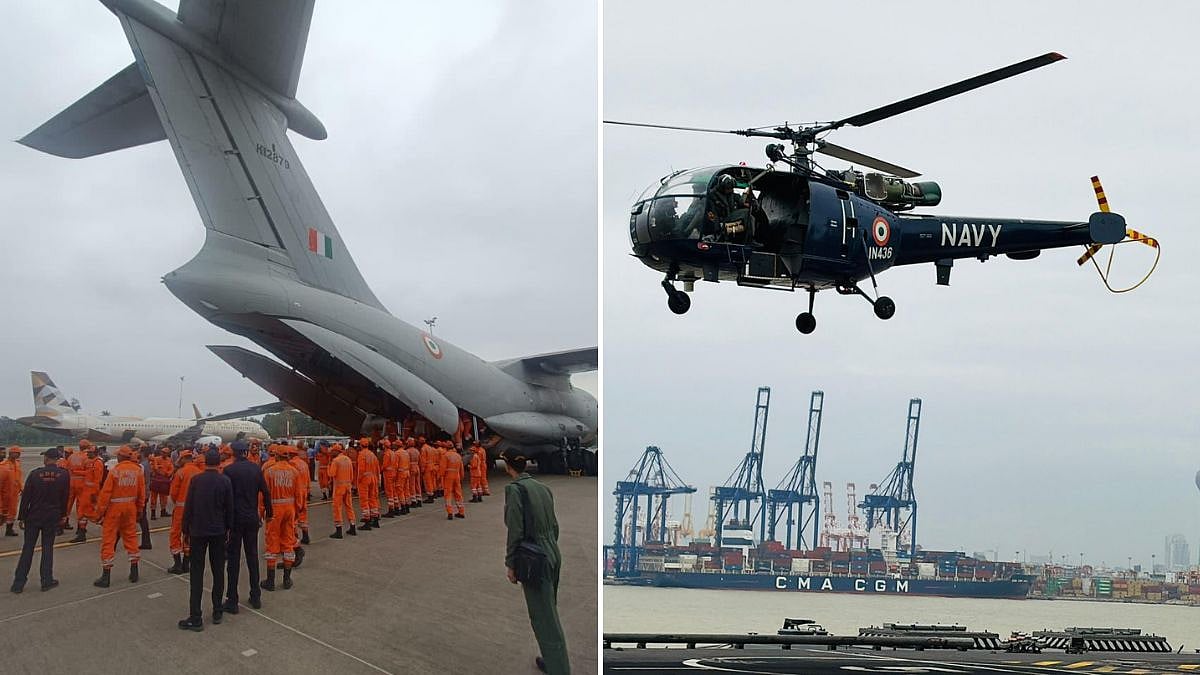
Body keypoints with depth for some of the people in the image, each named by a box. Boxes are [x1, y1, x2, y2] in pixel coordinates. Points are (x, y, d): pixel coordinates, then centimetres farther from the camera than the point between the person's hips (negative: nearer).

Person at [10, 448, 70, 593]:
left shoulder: (35, 473, -8)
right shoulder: (64, 474, -5)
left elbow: (26, 497, -5)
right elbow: (65, 497, 1)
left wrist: (21, 517, 2)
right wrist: (62, 515, 11)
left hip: (33, 516, 0)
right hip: (52, 517, 0)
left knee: (27, 549, 5)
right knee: (47, 548, 9)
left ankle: (18, 583, 6)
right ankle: (47, 581, 9)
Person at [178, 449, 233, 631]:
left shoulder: (196, 480, -7)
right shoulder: (225, 481, -5)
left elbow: (188, 506, -4)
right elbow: (229, 507, 0)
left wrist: (186, 529, 5)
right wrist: (228, 529, 11)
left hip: (198, 531, -1)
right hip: (218, 531, 1)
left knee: (197, 573, 0)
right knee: (218, 571, 11)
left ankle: (195, 618, -4)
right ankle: (217, 611, 16)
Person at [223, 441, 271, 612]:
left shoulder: (229, 470, -10)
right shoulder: (256, 469, 1)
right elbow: (265, 492, 4)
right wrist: (268, 513, 17)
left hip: (234, 519, -4)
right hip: (252, 519, 4)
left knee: (233, 559, 1)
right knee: (252, 556, 14)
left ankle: (232, 601, 2)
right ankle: (256, 597, 18)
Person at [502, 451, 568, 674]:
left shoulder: (514, 489, -13)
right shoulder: (543, 488, 9)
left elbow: (515, 530, -16)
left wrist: (511, 564, -9)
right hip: (553, 554, 8)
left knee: (545, 618, -2)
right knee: (548, 611, 21)